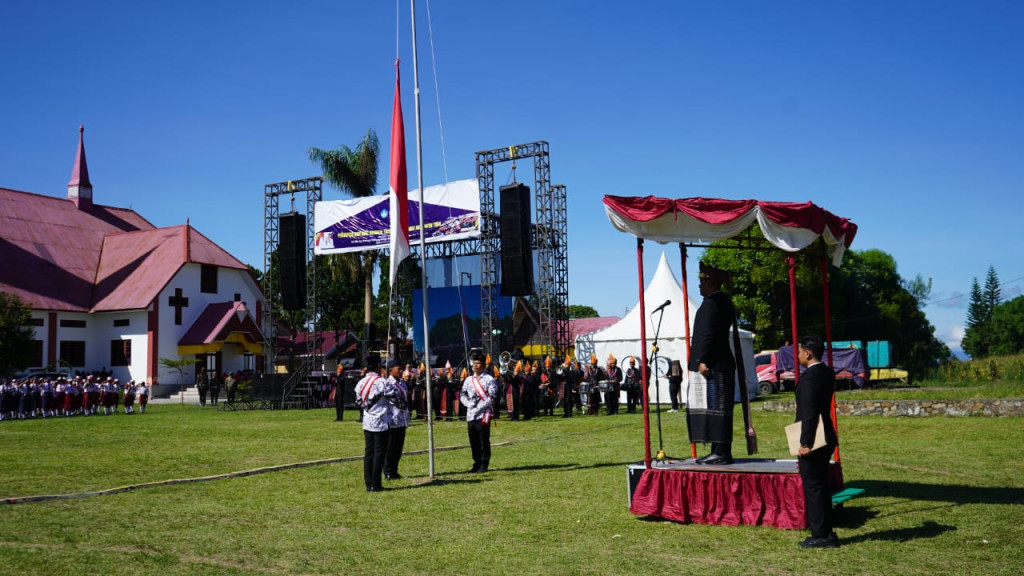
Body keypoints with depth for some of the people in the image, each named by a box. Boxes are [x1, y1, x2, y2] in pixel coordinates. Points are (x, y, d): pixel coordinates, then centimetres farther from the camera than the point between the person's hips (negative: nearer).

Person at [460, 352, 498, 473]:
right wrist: (469, 404, -6)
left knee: (484, 440, 0)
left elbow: (492, 397, -11)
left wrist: (479, 406, -15)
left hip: (483, 415, -5)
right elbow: (462, 395, 13)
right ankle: (477, 463, 20)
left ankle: (484, 464, 8)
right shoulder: (468, 380, 12)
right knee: (473, 441, 10)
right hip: (470, 415, 5)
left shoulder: (489, 380, -5)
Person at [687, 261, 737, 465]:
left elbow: (707, 334, -19)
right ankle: (720, 451, 17)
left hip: (712, 366, -11)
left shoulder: (710, 303, -13)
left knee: (714, 408, -8)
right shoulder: (725, 303, 18)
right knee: (718, 409, 12)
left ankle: (721, 453, -6)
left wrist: (703, 361, -19)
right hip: (722, 364, 11)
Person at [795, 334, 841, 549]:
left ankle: (821, 535, 3)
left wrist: (805, 443, -22)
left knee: (813, 488, -2)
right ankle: (826, 533, 23)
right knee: (820, 487, 16)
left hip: (812, 441, -10)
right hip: (825, 439, 10)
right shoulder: (827, 373, 10)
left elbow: (809, 413, -23)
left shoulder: (809, 378, -20)